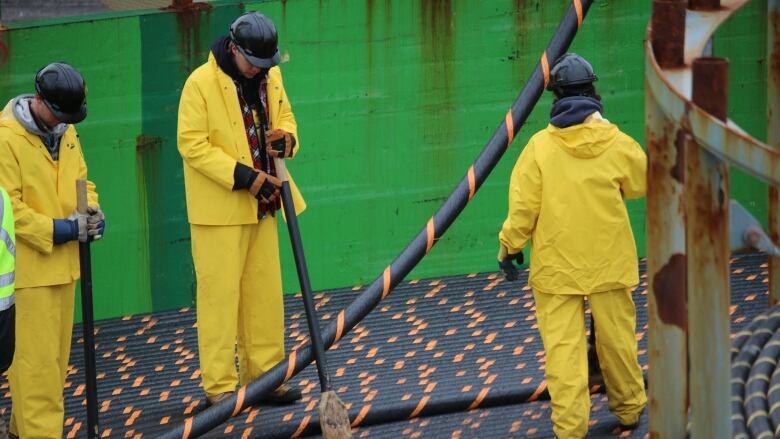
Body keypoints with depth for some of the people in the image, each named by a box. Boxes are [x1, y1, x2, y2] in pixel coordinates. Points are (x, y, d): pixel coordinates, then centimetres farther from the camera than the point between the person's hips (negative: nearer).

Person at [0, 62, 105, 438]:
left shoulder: (65, 132, 9)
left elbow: (81, 180, 19)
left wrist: (91, 213, -2)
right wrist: (59, 230, -23)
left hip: (61, 263, 8)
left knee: (56, 356, 13)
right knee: (36, 360, -7)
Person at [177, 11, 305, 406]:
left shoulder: (270, 77, 5)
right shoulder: (201, 84, -15)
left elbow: (285, 117, 18)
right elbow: (192, 145, -17)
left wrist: (286, 138, -7)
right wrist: (242, 176, -23)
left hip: (261, 204, 7)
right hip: (218, 208, -7)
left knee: (265, 291, 12)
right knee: (219, 293, -4)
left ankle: (263, 376, 22)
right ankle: (219, 387, 0)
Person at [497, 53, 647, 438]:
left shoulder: (540, 146, -10)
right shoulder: (615, 143, -5)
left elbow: (523, 204, -9)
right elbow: (641, 182, 12)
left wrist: (510, 245, 3)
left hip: (556, 265, -2)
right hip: (609, 261, 2)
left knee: (562, 345, -1)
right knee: (617, 337, 15)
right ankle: (628, 408, 28)